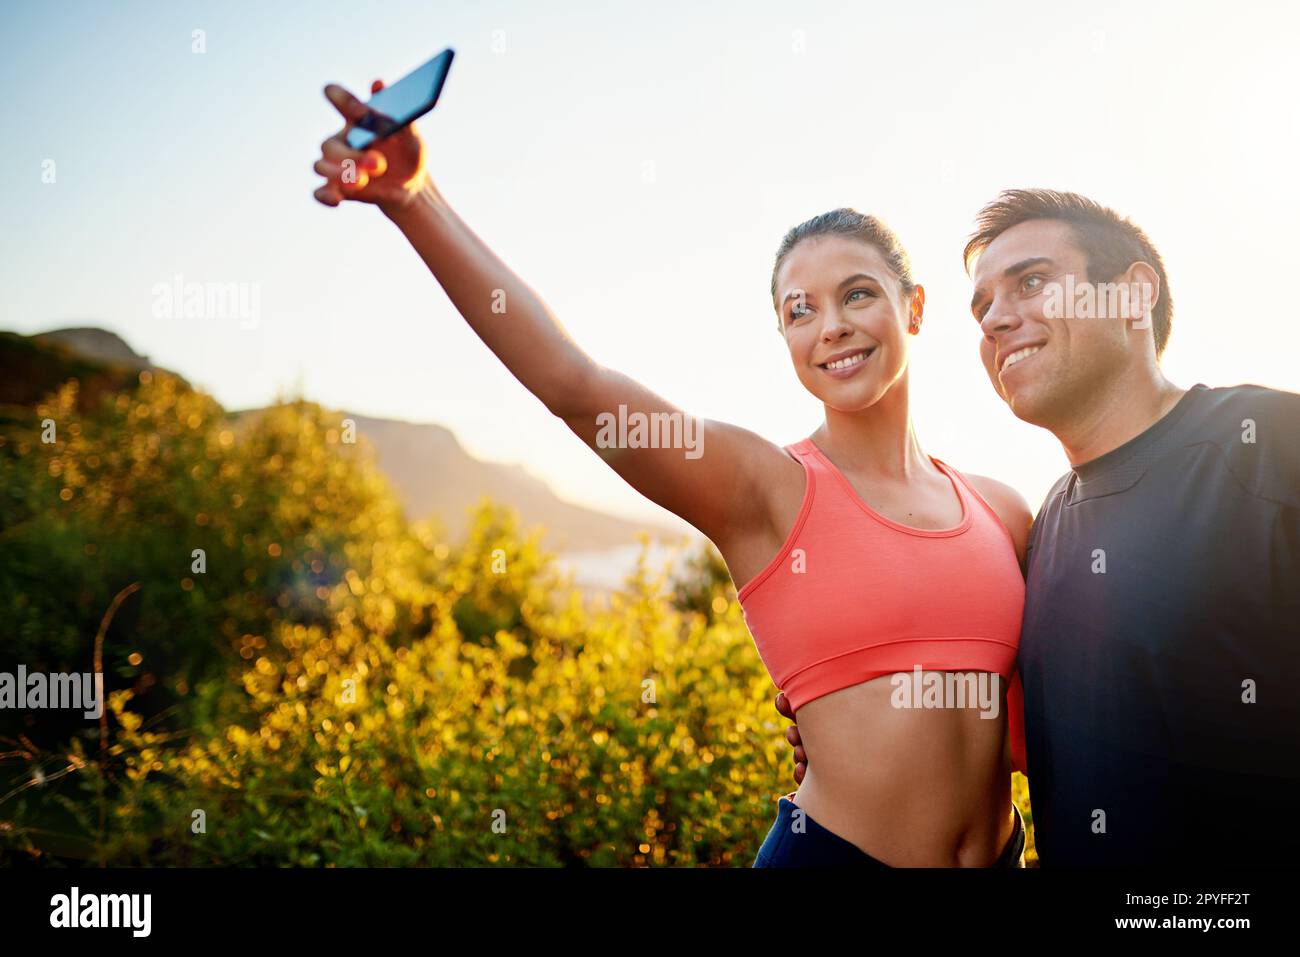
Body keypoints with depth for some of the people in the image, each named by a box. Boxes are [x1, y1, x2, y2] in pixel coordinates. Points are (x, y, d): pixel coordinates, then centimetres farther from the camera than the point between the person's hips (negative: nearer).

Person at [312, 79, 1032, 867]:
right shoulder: (761, 487, -10)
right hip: (836, 850, -4)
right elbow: (572, 383, -26)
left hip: (1001, 851, 5)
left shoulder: (1002, 512, 3)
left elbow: (1034, 720, 14)